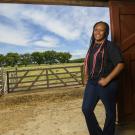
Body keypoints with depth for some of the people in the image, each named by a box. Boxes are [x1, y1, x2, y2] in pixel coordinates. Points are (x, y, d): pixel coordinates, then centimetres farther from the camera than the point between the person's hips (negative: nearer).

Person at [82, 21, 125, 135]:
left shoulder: (111, 46, -9)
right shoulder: (92, 46, 12)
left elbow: (120, 64, -18)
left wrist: (107, 79, -21)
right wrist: (87, 76, 13)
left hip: (107, 85, -7)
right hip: (91, 83, 7)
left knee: (110, 112, 9)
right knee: (86, 109, 8)